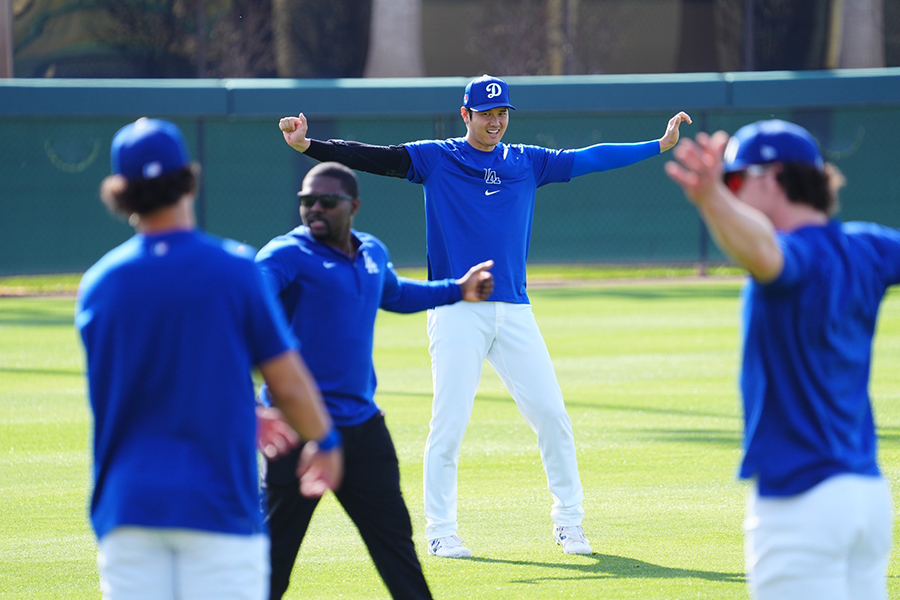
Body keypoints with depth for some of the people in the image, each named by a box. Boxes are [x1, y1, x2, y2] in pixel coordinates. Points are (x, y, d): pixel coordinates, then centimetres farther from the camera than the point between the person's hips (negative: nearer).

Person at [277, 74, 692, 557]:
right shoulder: (435, 159, 4)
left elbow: (590, 158, 13)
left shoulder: (526, 163, 14)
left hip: (514, 312, 3)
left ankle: (568, 521, 13)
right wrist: (307, 145, -19)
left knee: (552, 416, 1)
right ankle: (441, 531, 5)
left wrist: (660, 145, 8)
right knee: (449, 423, -5)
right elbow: (372, 157, -5)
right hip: (457, 313, -3)